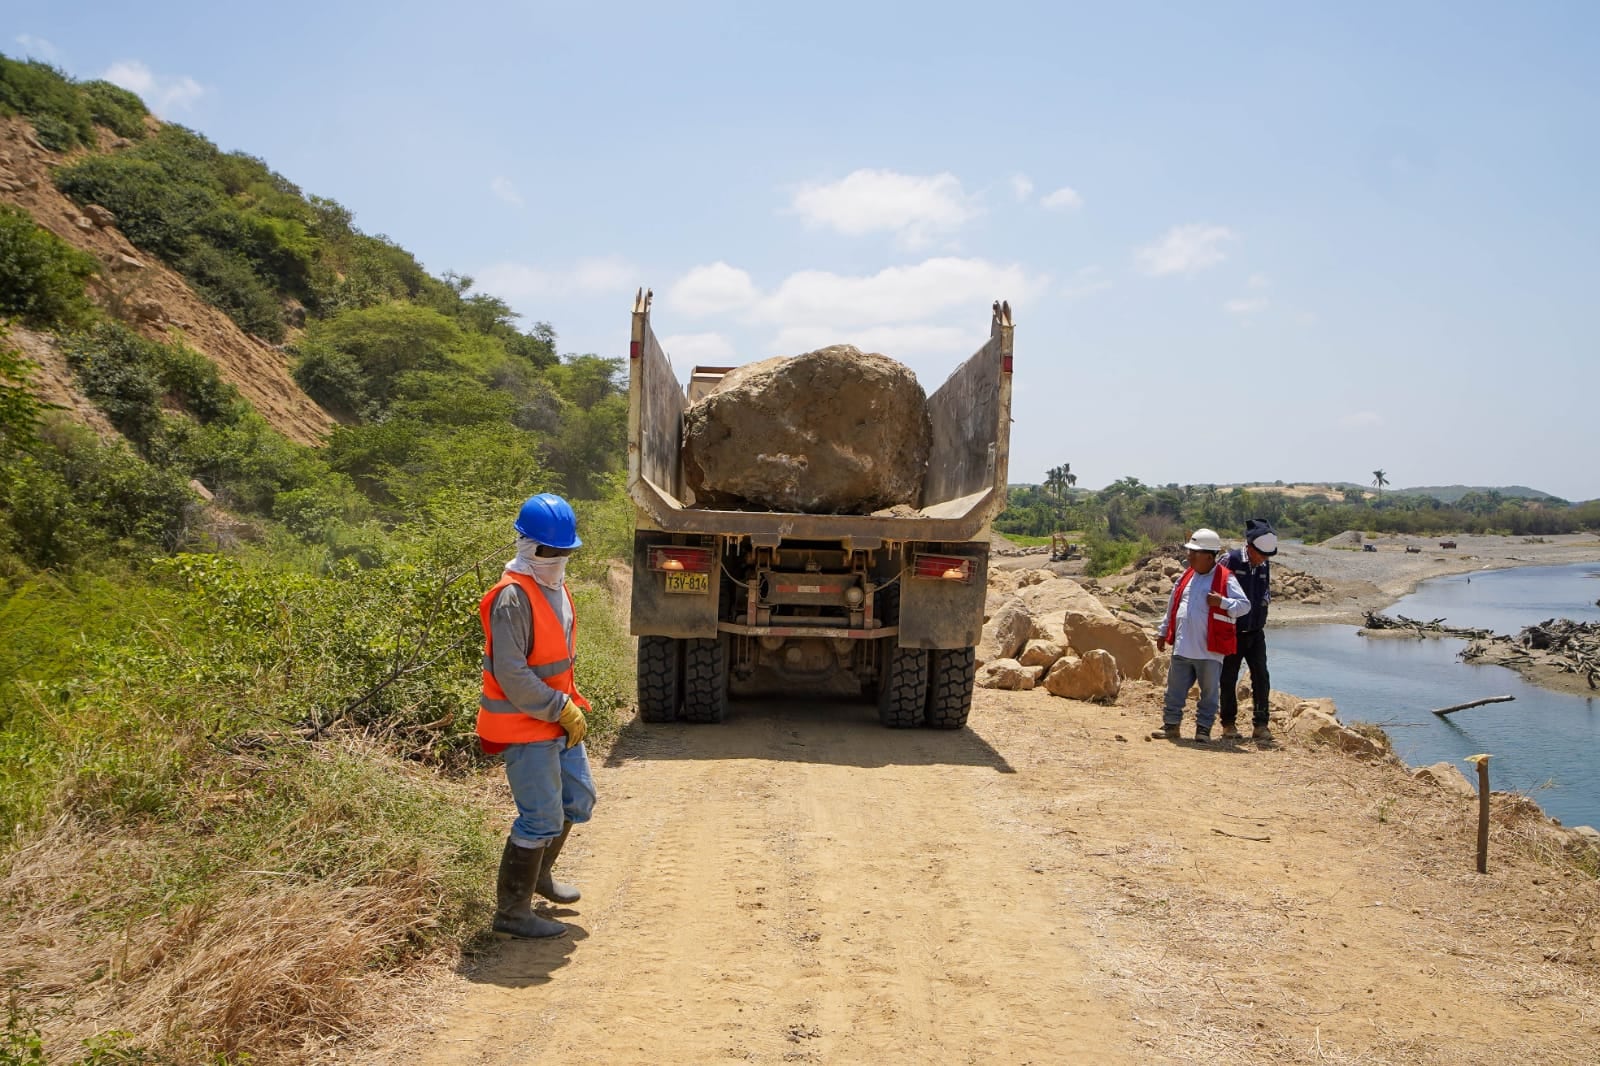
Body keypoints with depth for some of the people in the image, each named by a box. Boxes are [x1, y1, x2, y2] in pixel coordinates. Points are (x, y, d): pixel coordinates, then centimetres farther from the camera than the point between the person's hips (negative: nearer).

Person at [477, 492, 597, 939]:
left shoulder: (556, 588, 10)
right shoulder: (513, 597, -20)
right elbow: (511, 674, -24)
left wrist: (572, 705, 10)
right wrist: (563, 709, -19)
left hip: (558, 721, 10)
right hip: (525, 726, -9)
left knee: (578, 800, 20)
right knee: (542, 818, -5)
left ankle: (539, 873, 42)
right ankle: (512, 911, 9)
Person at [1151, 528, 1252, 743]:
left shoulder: (1225, 579, -6)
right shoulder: (1186, 576, 11)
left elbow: (1245, 605, -9)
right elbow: (1172, 607, 20)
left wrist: (1222, 602, -24)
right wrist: (1163, 632, 22)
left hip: (1209, 650, -5)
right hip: (1182, 647, 5)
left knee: (1209, 691, 5)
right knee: (1175, 689, 8)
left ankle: (1203, 728, 15)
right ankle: (1171, 725, 17)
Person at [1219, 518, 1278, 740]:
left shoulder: (1265, 566, 6)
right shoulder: (1230, 560, -12)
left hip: (1256, 632, 4)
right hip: (1232, 632, -4)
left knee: (1261, 677, -2)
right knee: (1229, 678, 3)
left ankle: (1261, 724, 5)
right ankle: (1229, 724, 14)